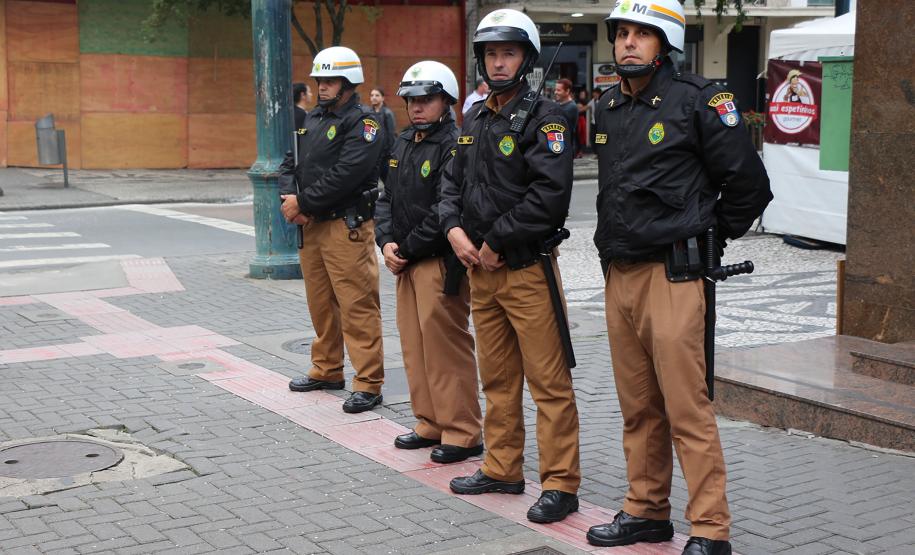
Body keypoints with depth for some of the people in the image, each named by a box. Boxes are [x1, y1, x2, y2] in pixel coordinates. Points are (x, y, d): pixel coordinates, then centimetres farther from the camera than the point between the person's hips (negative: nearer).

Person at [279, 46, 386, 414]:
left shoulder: (363, 123, -9)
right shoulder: (312, 119, 17)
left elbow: (344, 176, -20)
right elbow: (289, 163, 15)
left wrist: (303, 203, -15)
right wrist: (290, 198, -5)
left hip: (346, 227, -8)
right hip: (310, 226, 8)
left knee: (358, 306, -8)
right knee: (320, 302, 16)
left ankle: (368, 384, -5)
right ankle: (327, 371, 29)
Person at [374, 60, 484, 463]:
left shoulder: (454, 145, -13)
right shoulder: (404, 144, 15)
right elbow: (387, 198, 15)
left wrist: (407, 248, -13)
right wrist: (387, 242, -2)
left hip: (442, 264, -9)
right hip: (407, 264, 9)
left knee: (446, 347, -5)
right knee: (414, 344, 12)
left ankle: (462, 433, 4)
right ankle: (431, 423, 24)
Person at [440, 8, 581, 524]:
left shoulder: (544, 116, -10)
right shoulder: (475, 119, 14)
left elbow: (550, 193, -20)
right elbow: (453, 181, 18)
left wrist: (497, 241, -16)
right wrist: (455, 229, -2)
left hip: (527, 269, -8)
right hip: (480, 269, 8)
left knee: (549, 382, -3)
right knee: (498, 379, 16)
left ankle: (561, 484, 3)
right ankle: (503, 469, 28)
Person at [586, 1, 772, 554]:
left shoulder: (698, 100, -7)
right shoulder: (609, 107, 14)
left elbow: (749, 183, -4)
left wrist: (707, 238, 3)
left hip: (672, 276, -7)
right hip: (618, 275, 7)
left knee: (688, 409, -6)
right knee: (639, 408, 14)